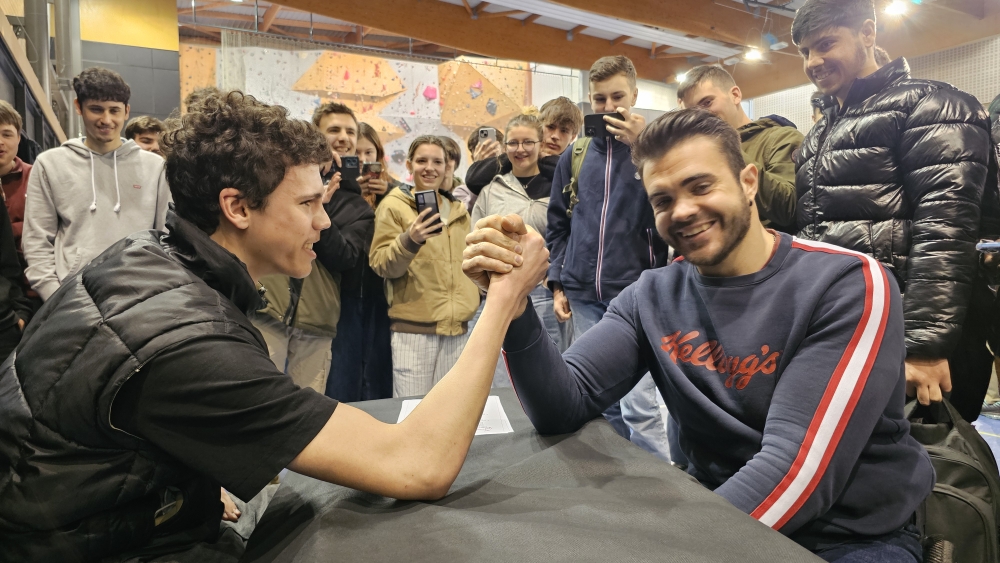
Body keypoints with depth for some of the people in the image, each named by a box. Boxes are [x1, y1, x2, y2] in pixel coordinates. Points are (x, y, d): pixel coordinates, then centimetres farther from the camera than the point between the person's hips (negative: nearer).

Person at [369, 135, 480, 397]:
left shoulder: (458, 209, 14)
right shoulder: (393, 205, -2)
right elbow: (380, 265, -9)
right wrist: (409, 240, -25)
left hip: (458, 328, 5)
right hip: (412, 328, -5)